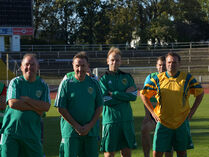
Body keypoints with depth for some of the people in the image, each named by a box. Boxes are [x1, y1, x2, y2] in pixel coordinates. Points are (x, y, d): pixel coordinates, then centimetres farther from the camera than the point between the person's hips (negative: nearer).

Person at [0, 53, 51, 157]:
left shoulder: (43, 85, 8)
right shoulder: (15, 82, 2)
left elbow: (46, 107, -5)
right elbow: (12, 103, -14)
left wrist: (26, 100, -12)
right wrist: (36, 108, -10)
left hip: (32, 131, 2)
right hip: (11, 130, -2)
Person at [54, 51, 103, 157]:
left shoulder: (93, 83, 5)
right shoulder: (66, 83, -3)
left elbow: (99, 107, 8)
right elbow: (61, 108, -5)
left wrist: (90, 125, -5)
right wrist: (77, 126, -8)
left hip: (91, 129, 3)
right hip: (70, 130, -3)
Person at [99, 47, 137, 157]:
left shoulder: (127, 77, 10)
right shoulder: (103, 78, 0)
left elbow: (134, 96, -3)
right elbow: (105, 100, -12)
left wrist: (114, 94, -10)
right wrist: (124, 95, -8)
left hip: (127, 119, 4)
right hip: (110, 120, -4)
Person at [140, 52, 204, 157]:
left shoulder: (187, 78, 0)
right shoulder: (158, 79, 0)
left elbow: (200, 93, 11)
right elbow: (143, 94, 8)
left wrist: (192, 111, 4)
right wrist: (152, 112, 4)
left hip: (182, 121, 1)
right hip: (163, 121, 0)